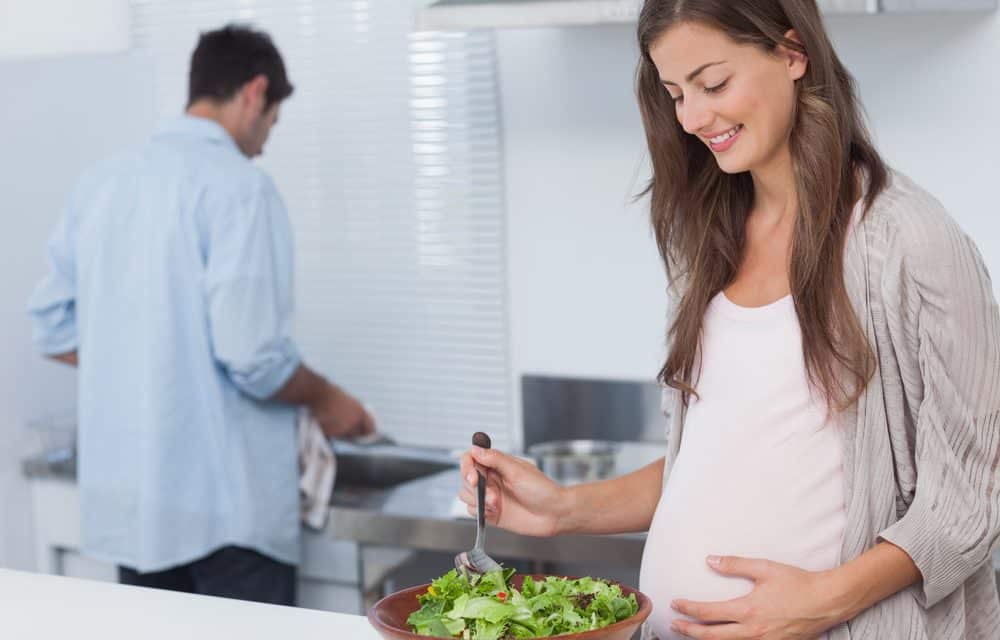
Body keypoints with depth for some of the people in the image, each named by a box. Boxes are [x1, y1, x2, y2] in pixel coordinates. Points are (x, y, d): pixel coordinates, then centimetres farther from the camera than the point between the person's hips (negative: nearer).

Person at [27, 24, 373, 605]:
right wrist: (324, 399, -1)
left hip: (127, 501, 7)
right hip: (226, 508, -7)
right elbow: (252, 355, -19)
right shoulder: (238, 185, -13)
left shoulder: (101, 184, 8)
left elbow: (56, 330, 13)